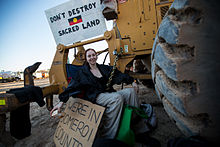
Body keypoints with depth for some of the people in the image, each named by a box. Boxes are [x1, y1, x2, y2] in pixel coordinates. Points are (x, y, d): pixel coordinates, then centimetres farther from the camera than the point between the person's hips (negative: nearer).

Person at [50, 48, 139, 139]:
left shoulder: (105, 68, 15)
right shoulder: (82, 72, 4)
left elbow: (119, 75, 14)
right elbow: (71, 87, -4)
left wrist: (132, 82, 5)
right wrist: (61, 102, -13)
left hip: (109, 93, 5)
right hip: (95, 97, -5)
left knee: (130, 91, -13)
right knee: (117, 98, -33)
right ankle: (106, 135, -23)